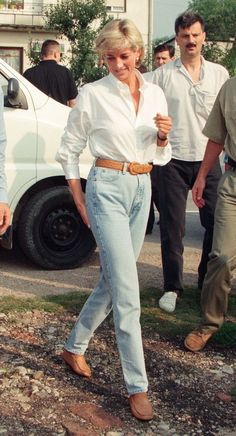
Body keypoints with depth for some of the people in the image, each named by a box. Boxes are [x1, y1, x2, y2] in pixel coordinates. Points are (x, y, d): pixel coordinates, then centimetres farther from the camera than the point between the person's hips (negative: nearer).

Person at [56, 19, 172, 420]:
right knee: (127, 292, -9)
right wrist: (80, 204, -2)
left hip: (142, 190, 6)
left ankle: (74, 347, 34)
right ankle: (137, 386, -1)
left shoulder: (156, 95, 7)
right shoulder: (93, 94, -6)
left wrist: (163, 136, -7)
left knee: (113, 281, 13)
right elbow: (68, 150, 0)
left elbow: (161, 158, 14)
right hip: (107, 188, -6)